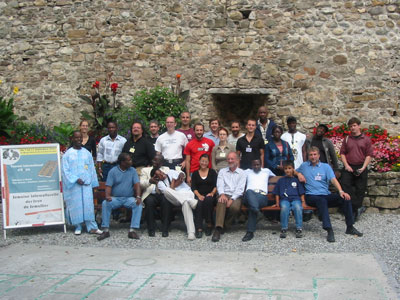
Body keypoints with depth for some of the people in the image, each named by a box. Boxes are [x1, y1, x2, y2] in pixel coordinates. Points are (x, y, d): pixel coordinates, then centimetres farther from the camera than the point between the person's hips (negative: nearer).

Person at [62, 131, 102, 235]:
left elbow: (92, 169, 14)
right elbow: (65, 170, -3)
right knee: (75, 205, 1)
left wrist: (93, 183, 9)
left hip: (86, 183, 2)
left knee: (88, 204, -3)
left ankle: (92, 227, -1)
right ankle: (78, 227, 11)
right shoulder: (67, 154, 3)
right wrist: (76, 179, -12)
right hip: (73, 184, -2)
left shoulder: (87, 153, 12)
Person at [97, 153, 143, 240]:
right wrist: (107, 196, -26)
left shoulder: (132, 171, 7)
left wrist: (138, 196, -21)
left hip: (129, 198, 1)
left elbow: (137, 184, -3)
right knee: (105, 203, -29)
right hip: (115, 198, -1)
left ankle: (133, 230, -29)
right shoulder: (113, 171, 3)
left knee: (138, 204, -29)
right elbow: (108, 186, -4)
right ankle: (105, 230, -23)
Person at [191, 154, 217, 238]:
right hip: (199, 195, 1)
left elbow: (216, 185, 6)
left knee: (208, 200, -36)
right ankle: (199, 229, -37)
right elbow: (193, 187, 6)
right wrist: (199, 195, -12)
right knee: (199, 203, -34)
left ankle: (209, 224, -24)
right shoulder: (195, 173, 17)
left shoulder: (212, 172, 16)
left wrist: (212, 192, -13)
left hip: (210, 196, -1)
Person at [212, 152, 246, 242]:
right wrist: (222, 194, -16)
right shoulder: (222, 171, 21)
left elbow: (240, 189, 1)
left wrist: (232, 199, -15)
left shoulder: (242, 173, 13)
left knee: (235, 207, -35)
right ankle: (218, 229, -41)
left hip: (236, 196, -1)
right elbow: (220, 185, 6)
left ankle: (225, 224, -12)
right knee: (221, 202, -35)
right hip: (224, 194, 1)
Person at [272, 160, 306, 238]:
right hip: (284, 199, 0)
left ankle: (299, 229, -29)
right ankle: (284, 229, -28)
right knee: (284, 207, -35)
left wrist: (303, 202, 0)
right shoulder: (281, 180, 21)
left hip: (295, 199, 0)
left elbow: (301, 193, 14)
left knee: (298, 207, -35)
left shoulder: (296, 180, 18)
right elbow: (277, 193, 20)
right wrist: (277, 202, 6)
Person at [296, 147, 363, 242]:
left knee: (345, 198, -21)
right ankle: (329, 231, -46)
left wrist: (341, 191, -19)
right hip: (311, 196, -2)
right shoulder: (304, 165, 15)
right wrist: (298, 174, 5)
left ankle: (350, 227, -10)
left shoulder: (326, 166, 12)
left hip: (326, 195, 2)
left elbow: (333, 180, -1)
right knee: (322, 200, -38)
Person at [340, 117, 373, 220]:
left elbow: (369, 155, 1)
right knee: (345, 186, -11)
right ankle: (358, 208, -6)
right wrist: (346, 165, -6)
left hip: (361, 168, -1)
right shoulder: (347, 139, 9)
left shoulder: (366, 139, 4)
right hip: (348, 168, 1)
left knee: (360, 190, 2)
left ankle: (355, 210, 12)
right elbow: (342, 153, 8)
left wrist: (363, 167, -10)